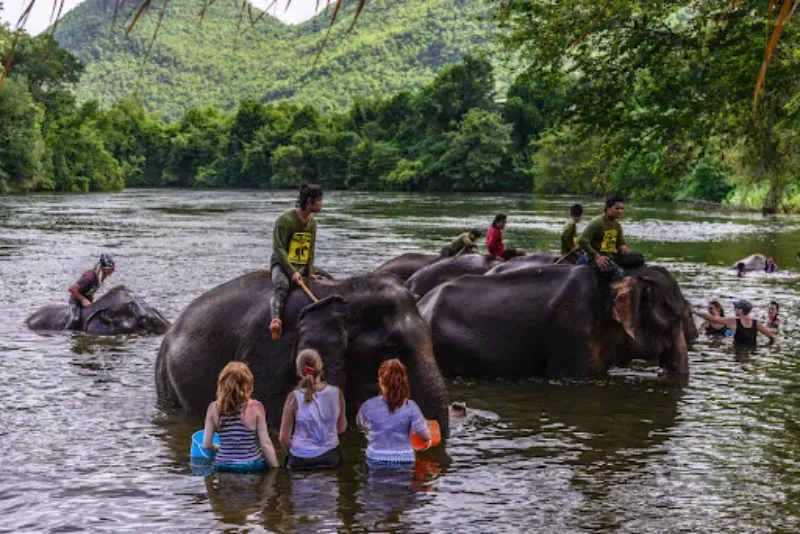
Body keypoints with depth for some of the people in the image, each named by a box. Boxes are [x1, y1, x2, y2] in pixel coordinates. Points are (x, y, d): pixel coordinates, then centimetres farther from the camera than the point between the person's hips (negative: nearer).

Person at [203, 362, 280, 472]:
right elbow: (266, 444, -7)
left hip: (223, 467, 3)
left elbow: (207, 444, 6)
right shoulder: (255, 407, -7)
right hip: (251, 467, -3)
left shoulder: (214, 408, 0)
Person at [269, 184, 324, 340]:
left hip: (302, 266, 8)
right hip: (281, 264, -8)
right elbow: (279, 249, -16)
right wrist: (292, 272, -23)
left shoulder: (312, 222, 10)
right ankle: (276, 319, -53)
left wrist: (310, 272, -1)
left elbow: (311, 249, 12)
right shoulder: (285, 220, -13)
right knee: (282, 286, -37)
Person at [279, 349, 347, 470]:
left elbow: (284, 438, -5)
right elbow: (341, 428, 8)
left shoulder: (294, 398, -12)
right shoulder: (336, 393, -5)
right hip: (331, 457, 3)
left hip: (301, 461, -3)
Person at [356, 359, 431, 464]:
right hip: (404, 461, -1)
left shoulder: (368, 406, -8)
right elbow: (426, 436, -12)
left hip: (376, 460, 1)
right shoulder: (410, 407, -14)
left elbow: (361, 424, 13)